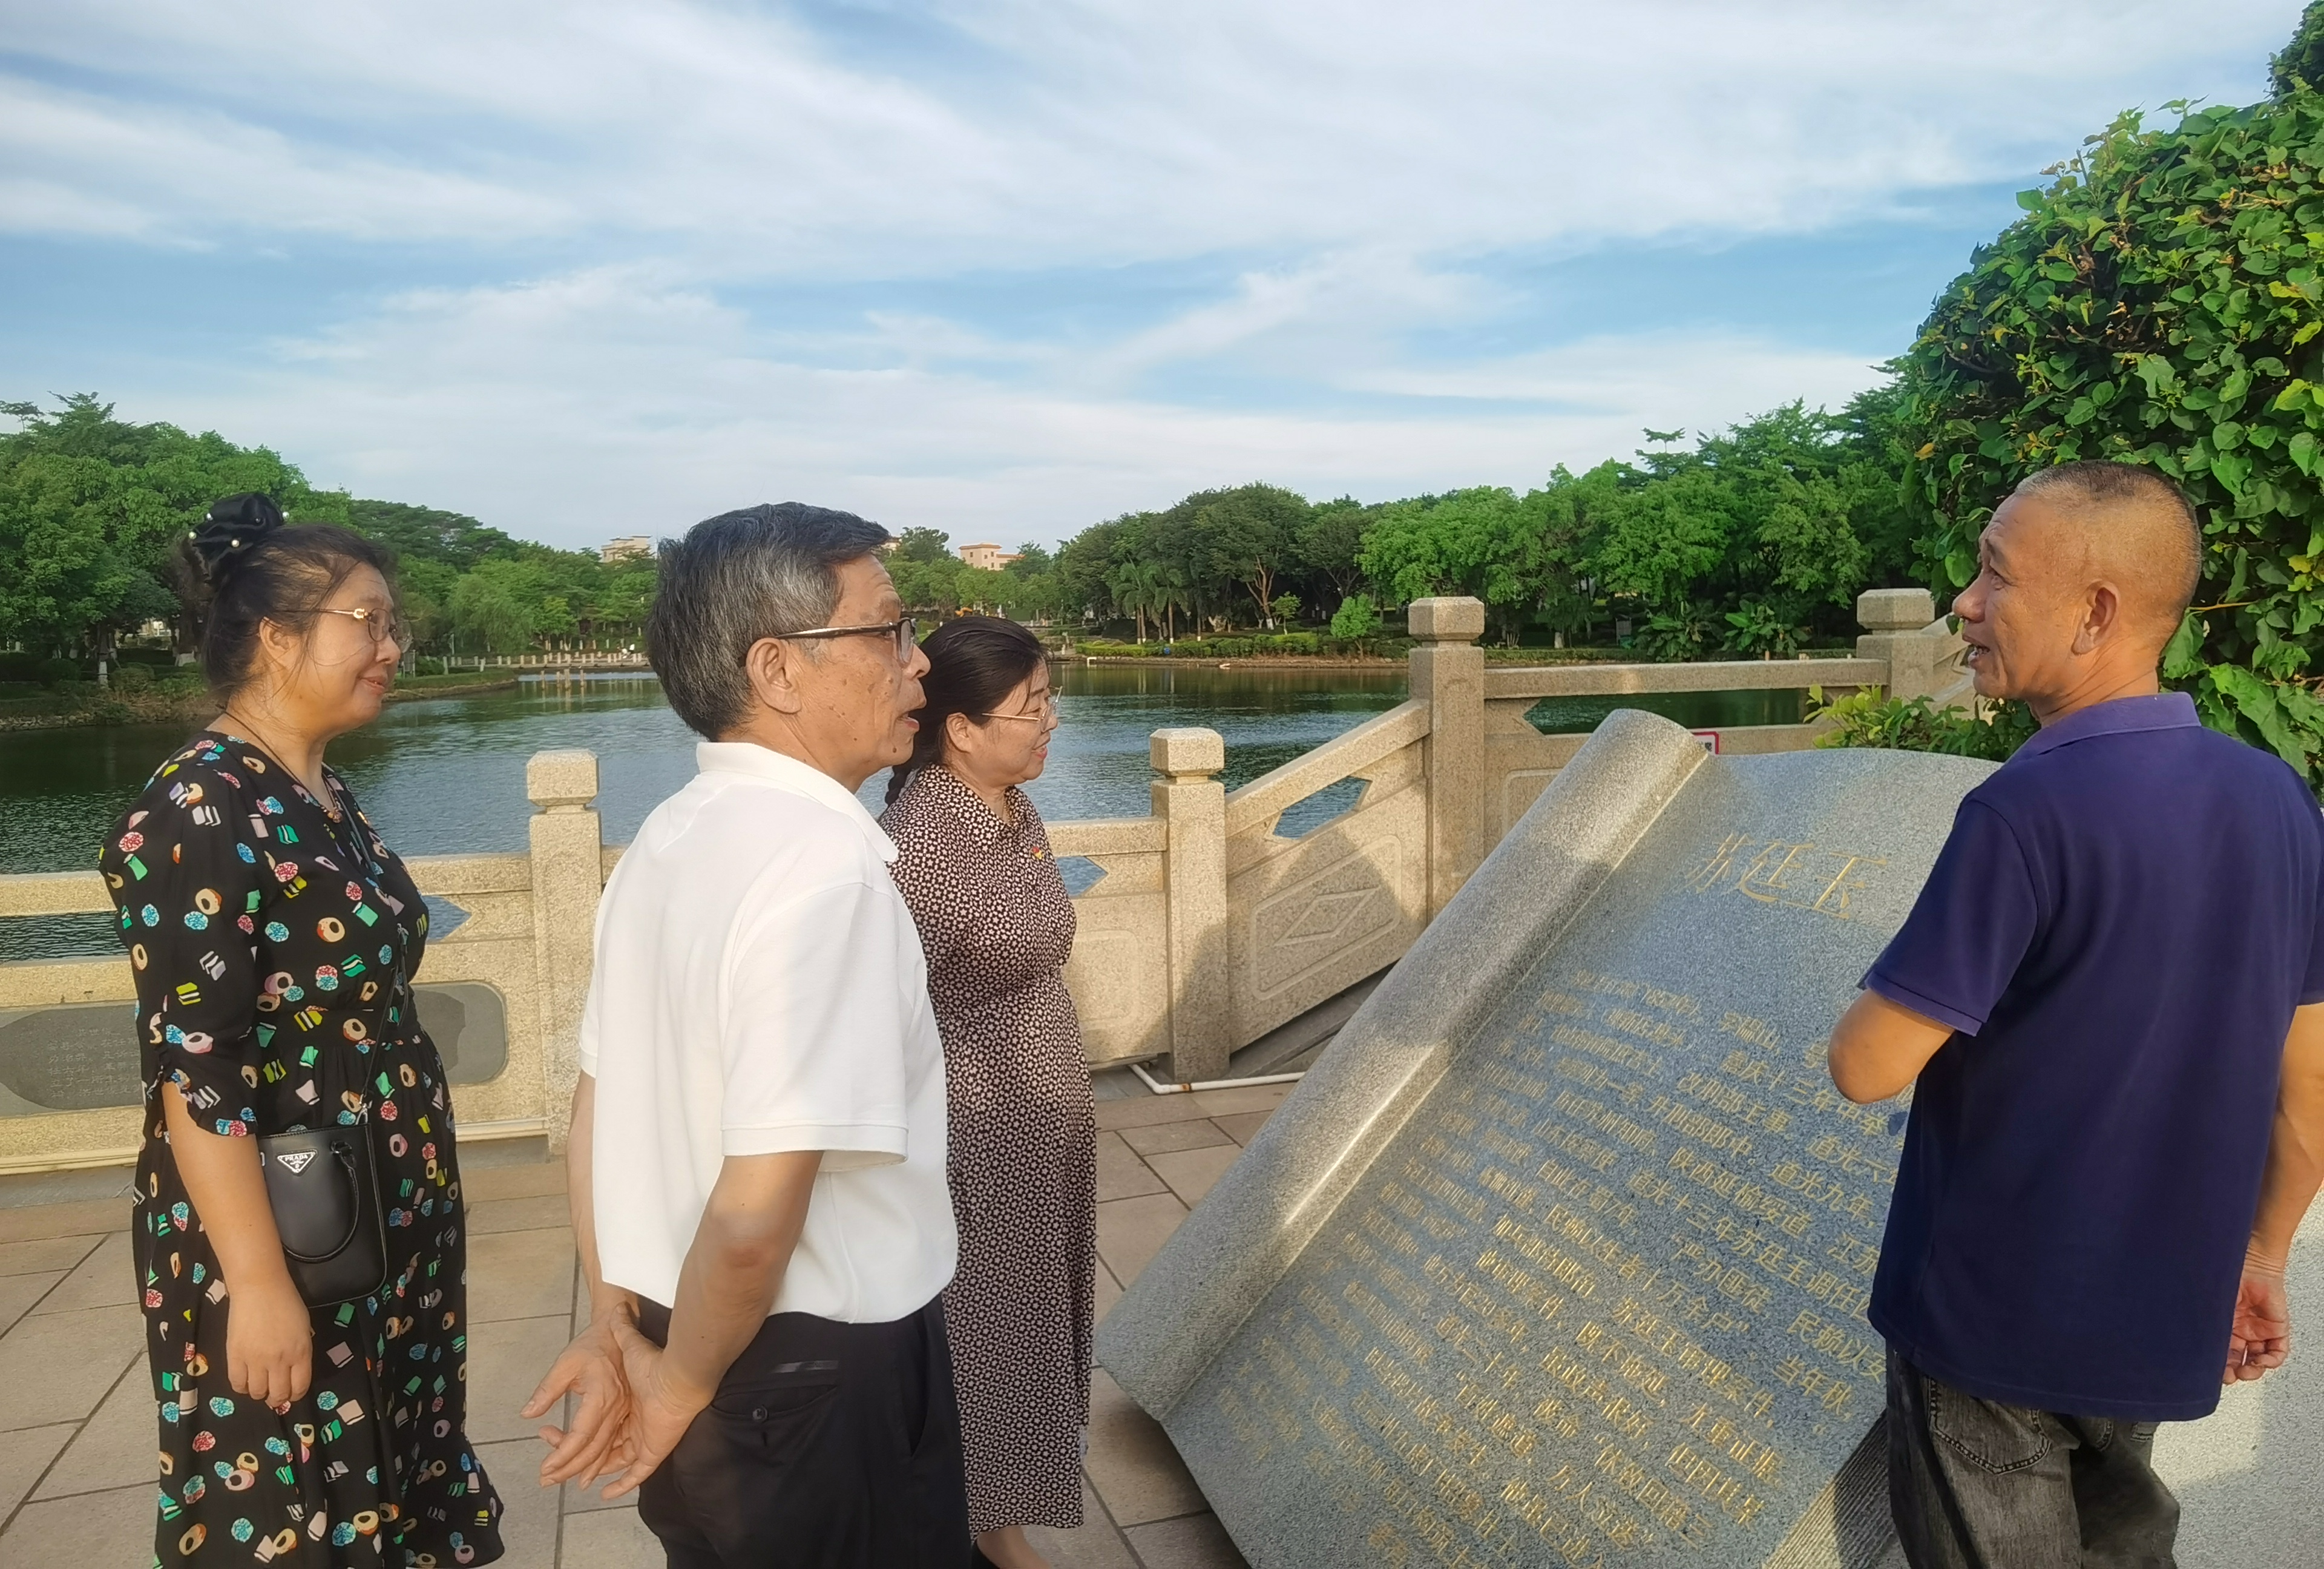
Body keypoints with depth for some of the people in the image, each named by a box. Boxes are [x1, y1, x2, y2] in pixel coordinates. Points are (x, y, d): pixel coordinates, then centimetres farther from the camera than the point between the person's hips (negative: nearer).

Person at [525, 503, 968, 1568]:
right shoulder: (822, 861, -26)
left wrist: (617, 1323, 15)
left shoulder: (667, 841, 0)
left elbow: (598, 1113, 7)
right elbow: (754, 1218, -28)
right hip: (820, 1374, -7)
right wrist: (682, 1388, -10)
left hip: (683, 1343, 7)